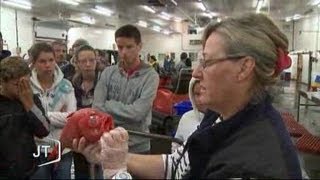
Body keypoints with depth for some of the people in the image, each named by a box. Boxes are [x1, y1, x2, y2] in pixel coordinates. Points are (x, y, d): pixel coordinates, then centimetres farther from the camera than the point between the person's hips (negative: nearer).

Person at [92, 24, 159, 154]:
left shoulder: (150, 76, -12)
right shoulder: (108, 73, -1)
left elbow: (137, 113, -22)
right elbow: (97, 108, -10)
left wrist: (108, 105, -11)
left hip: (137, 146, -2)